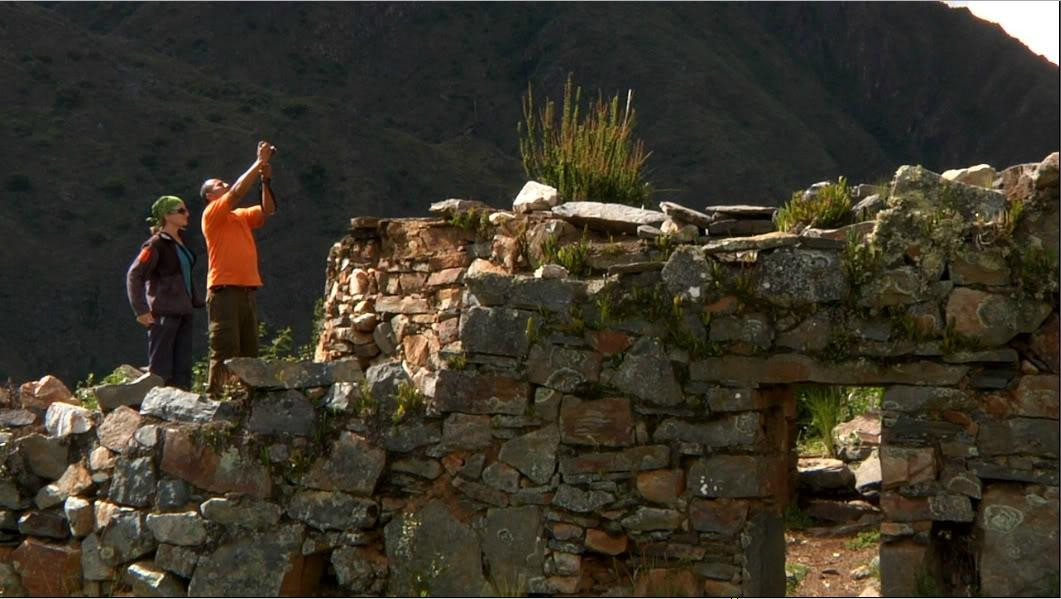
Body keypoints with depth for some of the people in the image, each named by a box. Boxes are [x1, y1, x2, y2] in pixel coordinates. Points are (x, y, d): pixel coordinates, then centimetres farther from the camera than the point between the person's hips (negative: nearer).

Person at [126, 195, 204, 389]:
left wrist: (196, 299, 15)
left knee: (182, 366, 9)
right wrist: (141, 310, -18)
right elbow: (134, 275, -14)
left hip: (183, 311, 8)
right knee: (161, 368, -6)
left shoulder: (180, 242, 13)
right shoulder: (156, 244, -10)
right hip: (164, 313, -8)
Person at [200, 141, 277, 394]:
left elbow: (268, 209, 14)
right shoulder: (212, 214, -1)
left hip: (247, 291, 8)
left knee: (249, 354, 6)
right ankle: (216, 397, -11)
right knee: (225, 353, -12)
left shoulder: (241, 217, 21)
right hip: (225, 291, -8)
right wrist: (260, 162, -8)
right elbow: (237, 192, -12)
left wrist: (266, 180, 2)